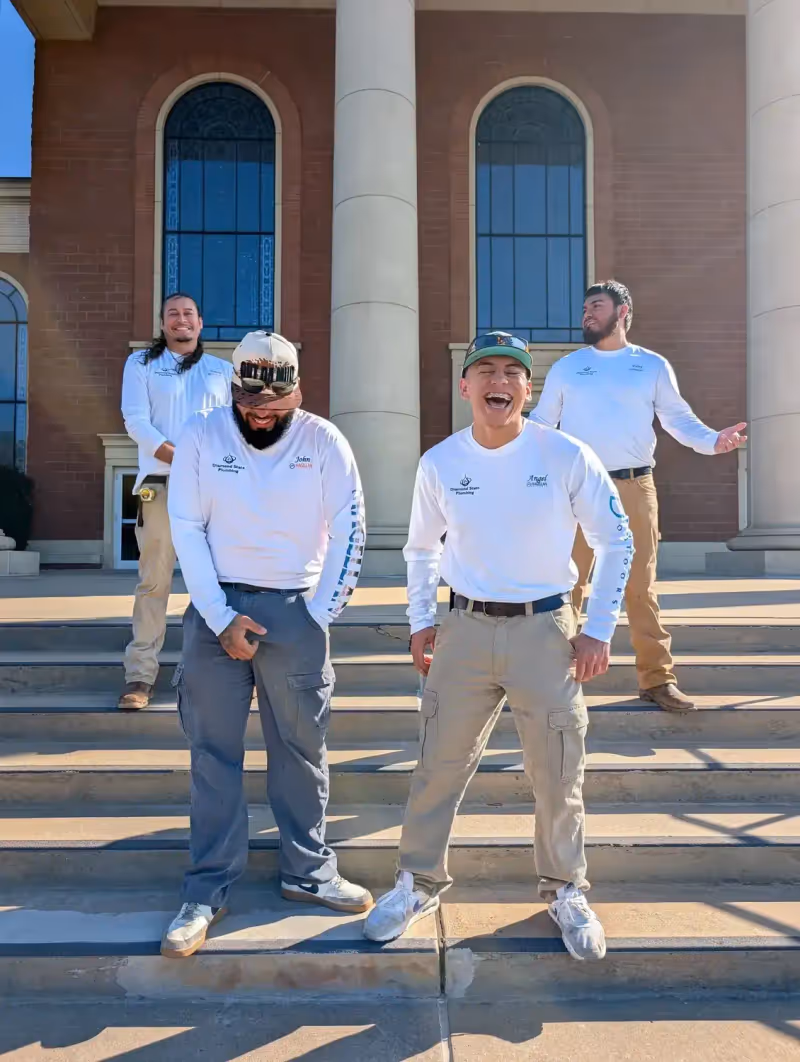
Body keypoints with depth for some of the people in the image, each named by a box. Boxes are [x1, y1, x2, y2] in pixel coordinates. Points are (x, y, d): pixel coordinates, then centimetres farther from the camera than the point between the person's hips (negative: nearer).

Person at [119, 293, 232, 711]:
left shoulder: (222, 370, 18)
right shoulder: (141, 363, 11)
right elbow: (135, 420, -2)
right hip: (162, 484, -2)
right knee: (154, 579, -3)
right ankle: (140, 674, 2)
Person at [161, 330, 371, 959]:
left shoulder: (324, 441, -3)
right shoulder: (201, 436, -2)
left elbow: (349, 533, -1)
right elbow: (187, 530, -4)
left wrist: (320, 615, -5)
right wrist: (221, 617, -10)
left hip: (295, 608, 0)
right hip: (217, 607, 0)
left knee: (303, 748, 9)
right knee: (213, 751, 5)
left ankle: (308, 871, 27)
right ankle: (209, 889, 19)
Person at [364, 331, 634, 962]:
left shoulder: (566, 456, -9)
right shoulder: (439, 463, -2)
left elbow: (616, 540, 0)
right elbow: (421, 547, 13)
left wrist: (600, 630, -3)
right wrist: (421, 620, 8)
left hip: (546, 630, -1)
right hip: (466, 630, 2)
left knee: (559, 775, 8)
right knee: (439, 765, 8)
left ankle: (566, 891, 33)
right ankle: (420, 882, 30)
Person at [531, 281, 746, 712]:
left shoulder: (653, 366, 11)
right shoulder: (566, 367, 12)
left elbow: (679, 417, 7)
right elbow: (541, 422, 9)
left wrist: (712, 440, -11)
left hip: (635, 488, 0)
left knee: (641, 586, 4)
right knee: (568, 584, 3)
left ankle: (656, 679, 14)